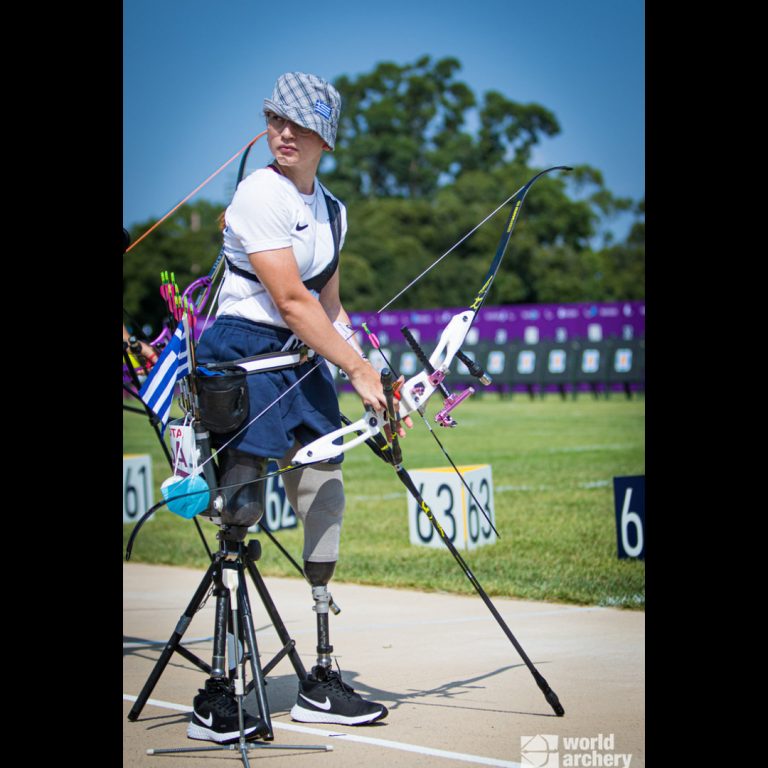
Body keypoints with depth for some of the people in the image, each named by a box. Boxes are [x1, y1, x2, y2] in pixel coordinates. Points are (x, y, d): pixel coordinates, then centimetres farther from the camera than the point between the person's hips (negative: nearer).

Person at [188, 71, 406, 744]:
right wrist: (358, 369, -19)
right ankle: (216, 696, -7)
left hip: (304, 361, 8)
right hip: (243, 354, -8)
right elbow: (290, 301, -18)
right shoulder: (259, 194, -12)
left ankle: (321, 683, 13)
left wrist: (368, 376, 9)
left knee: (325, 500, 5)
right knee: (242, 512, -11)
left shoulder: (332, 210, 13)